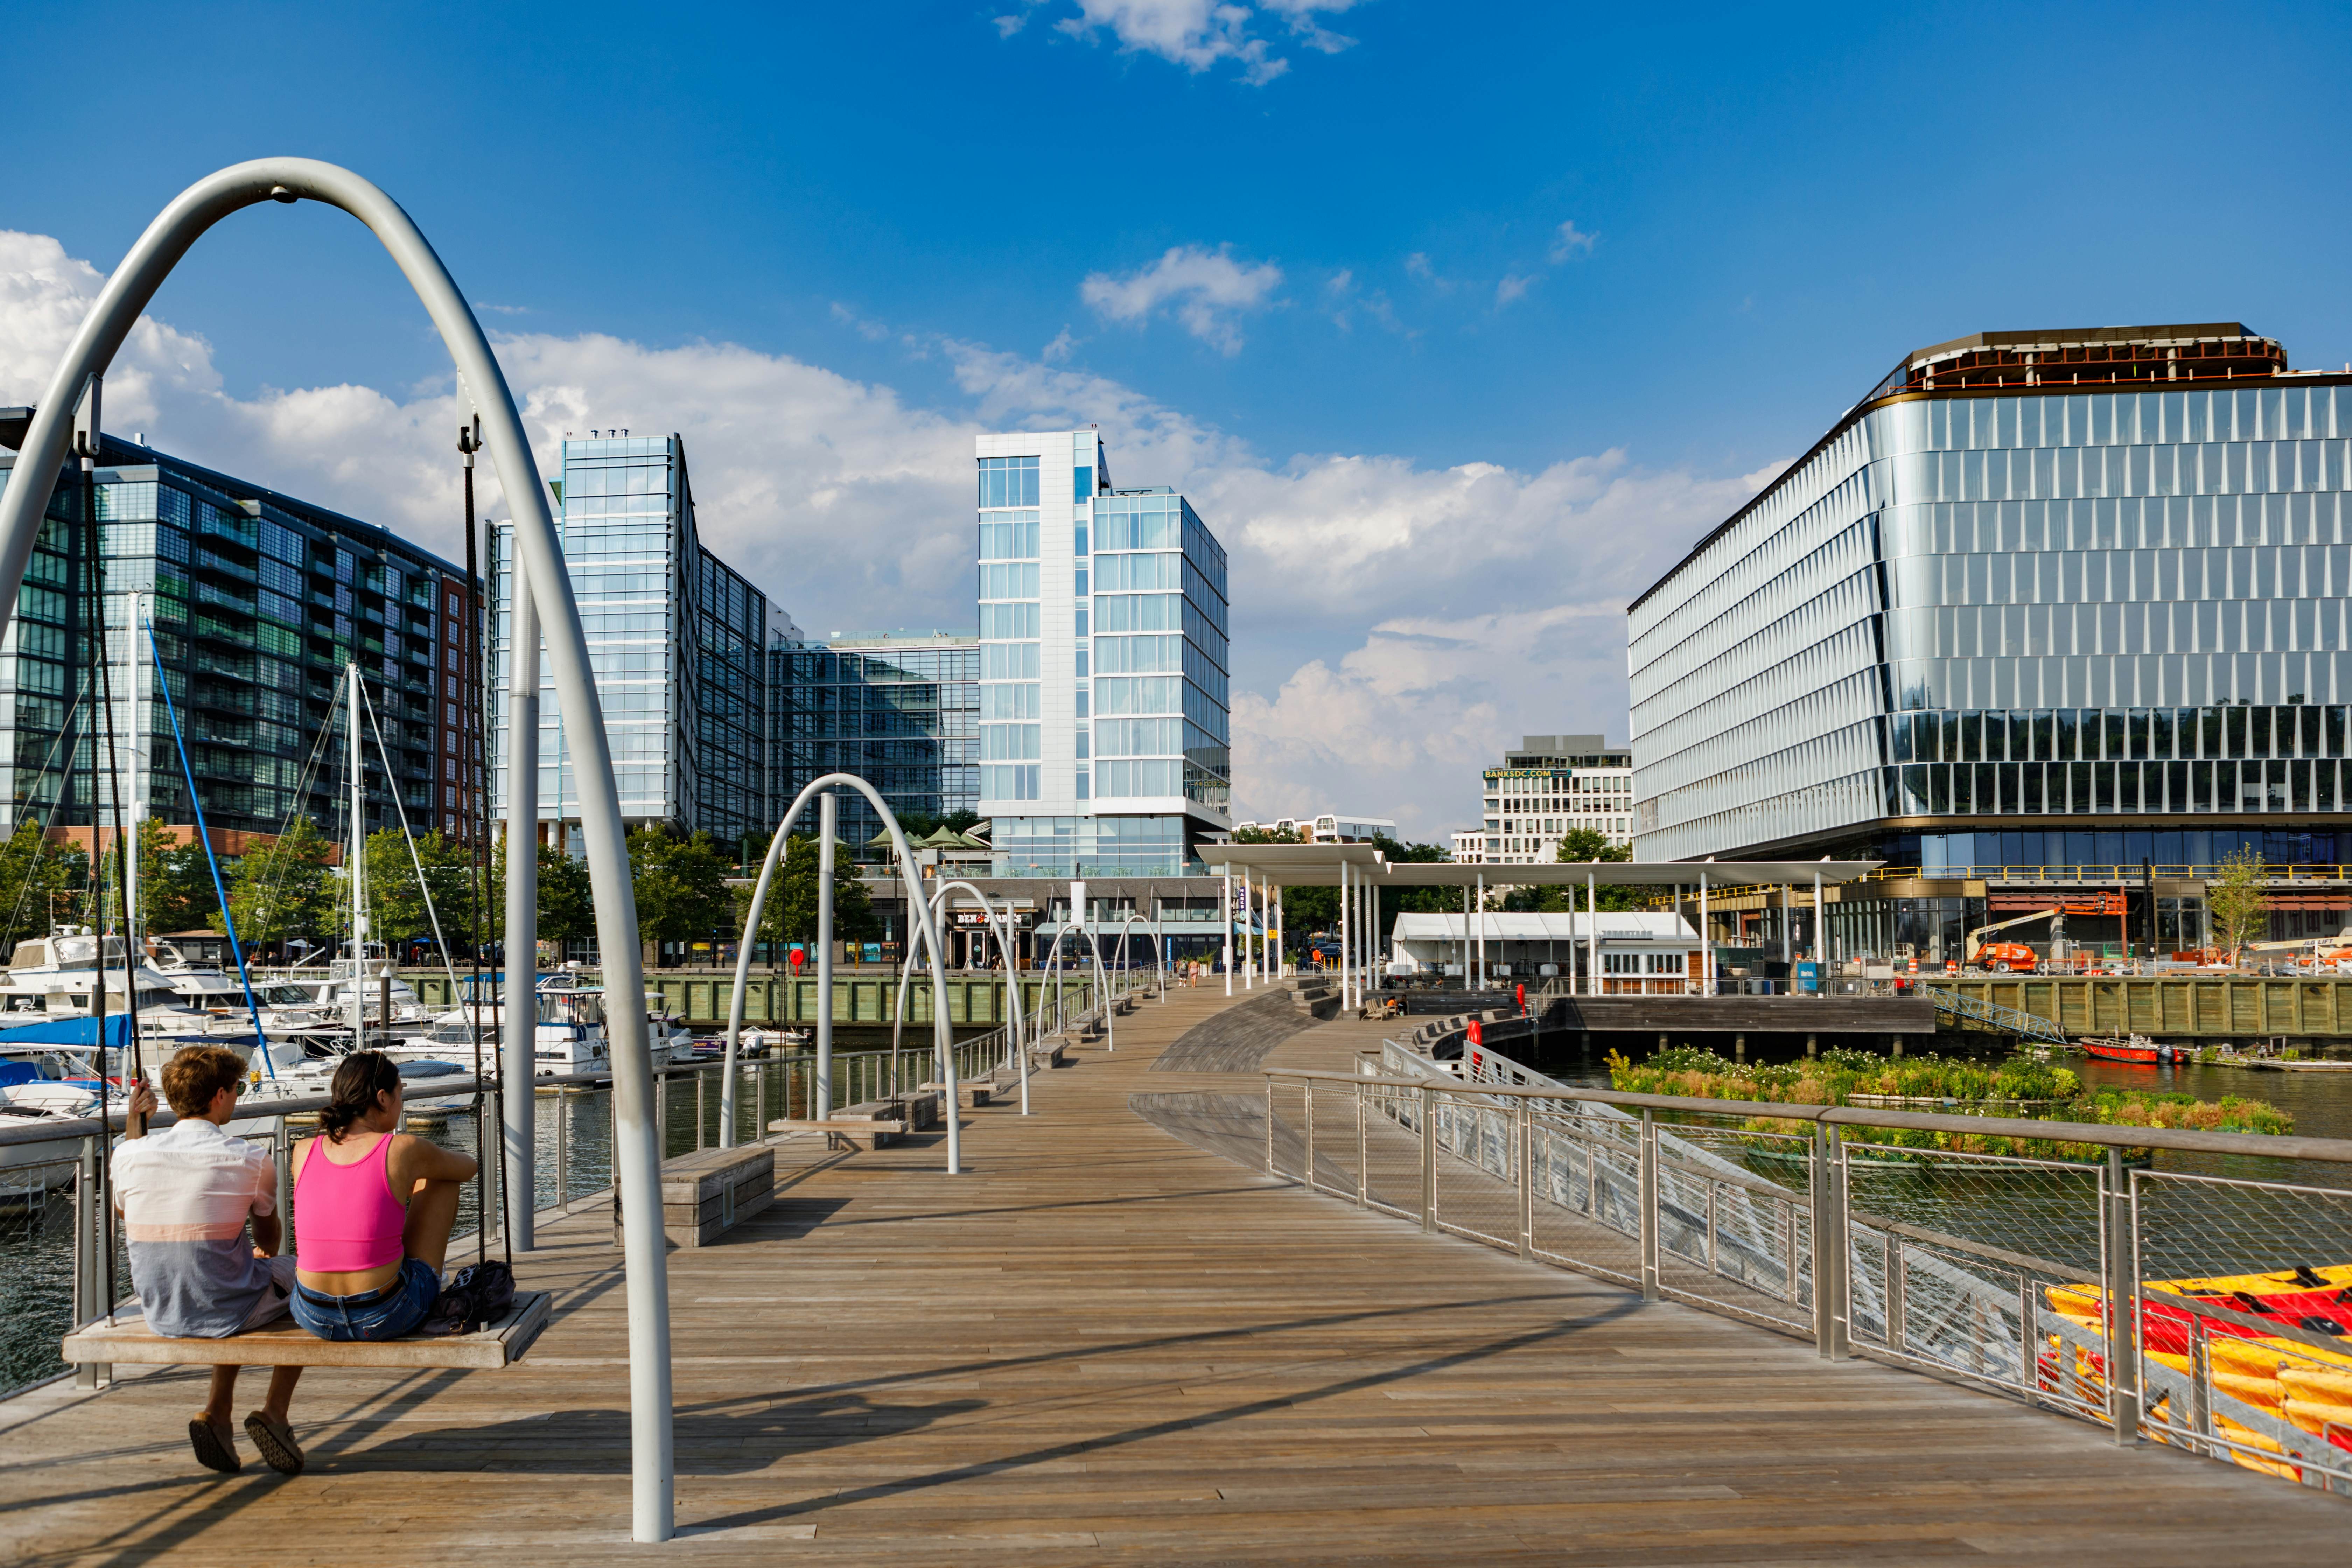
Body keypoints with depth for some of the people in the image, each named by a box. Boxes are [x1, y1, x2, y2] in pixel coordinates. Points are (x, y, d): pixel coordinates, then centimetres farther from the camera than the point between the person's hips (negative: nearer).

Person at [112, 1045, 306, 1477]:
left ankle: (217, 1412, 23)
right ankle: (274, 1412, 12)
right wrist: (263, 1254, 29)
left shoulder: (131, 1154, -7)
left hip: (159, 1313, 5)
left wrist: (134, 1123, 19)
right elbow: (270, 1238, 3)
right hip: (224, 1311, -5)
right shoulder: (251, 1160, -15)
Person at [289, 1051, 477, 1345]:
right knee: (441, 1177, 17)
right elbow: (468, 1168, 10)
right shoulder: (404, 1151, -11)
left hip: (313, 1318, 4)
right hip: (387, 1318, -4)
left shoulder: (303, 1152, 0)